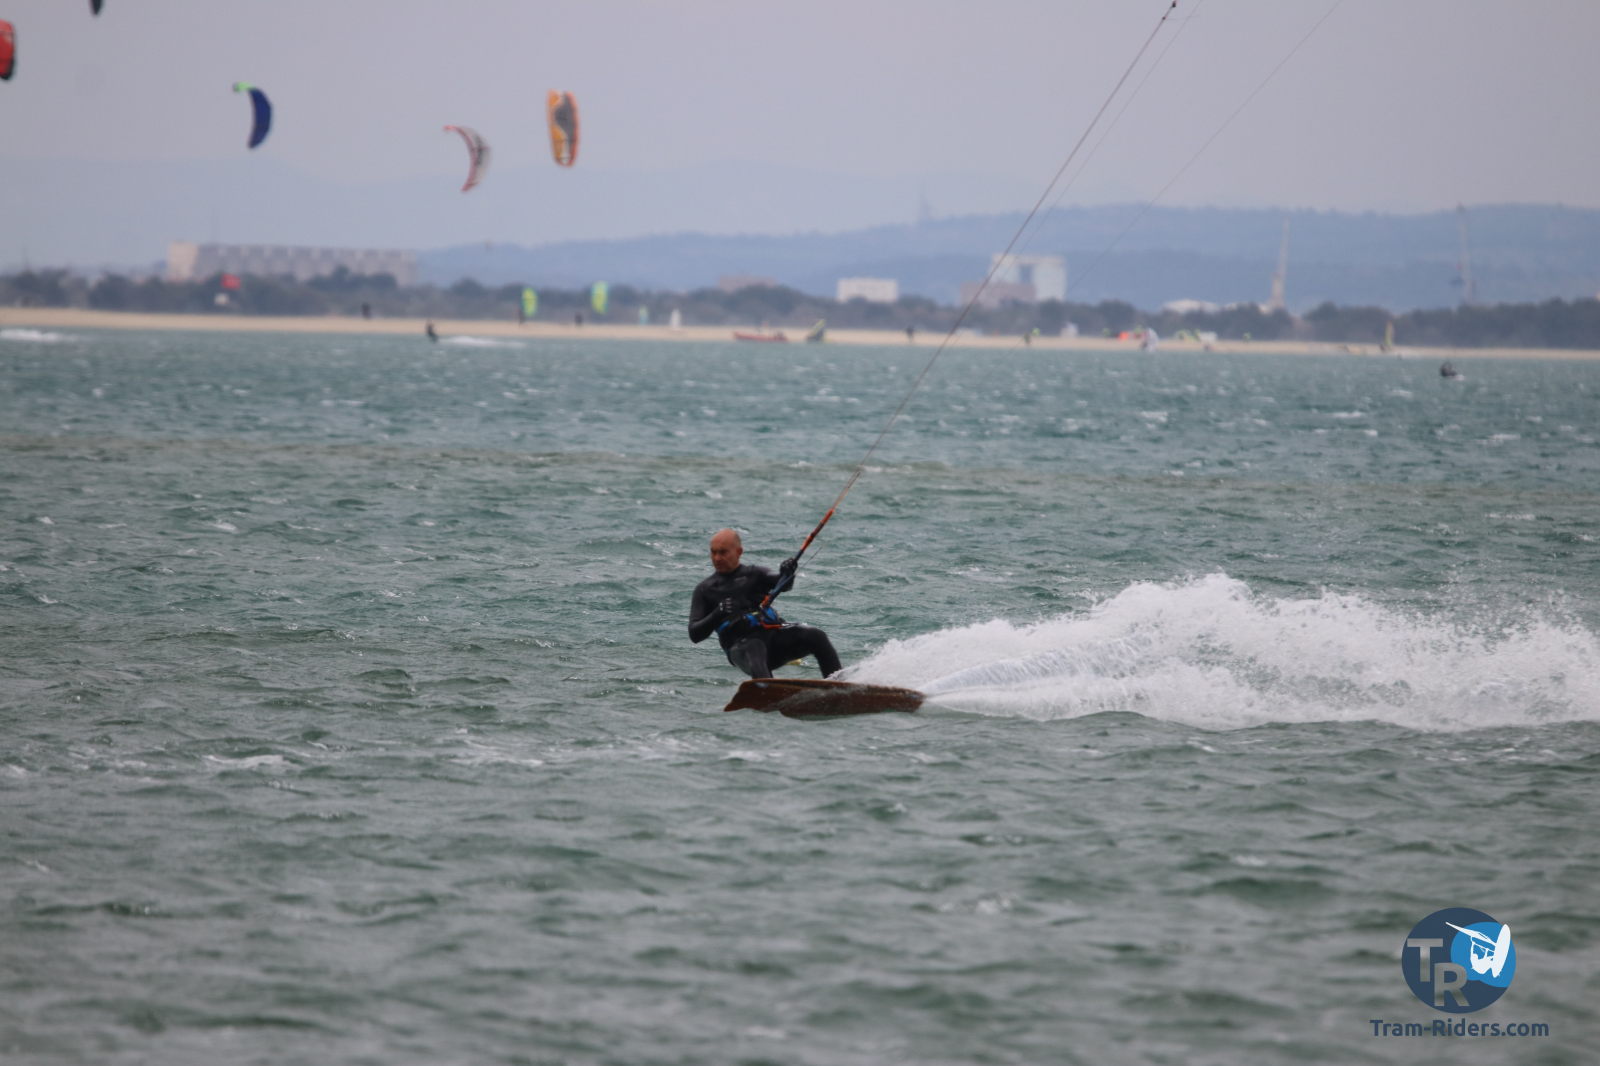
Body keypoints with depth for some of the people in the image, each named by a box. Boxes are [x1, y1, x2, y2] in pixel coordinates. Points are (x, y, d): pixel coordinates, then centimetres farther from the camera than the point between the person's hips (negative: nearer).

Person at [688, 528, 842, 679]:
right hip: (740, 643, -3)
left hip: (772, 632, 3)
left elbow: (783, 585, 1)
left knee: (815, 636, -22)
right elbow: (695, 634, 8)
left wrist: (786, 574, -24)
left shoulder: (754, 574, 21)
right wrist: (717, 614, -12)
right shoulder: (705, 590, 17)